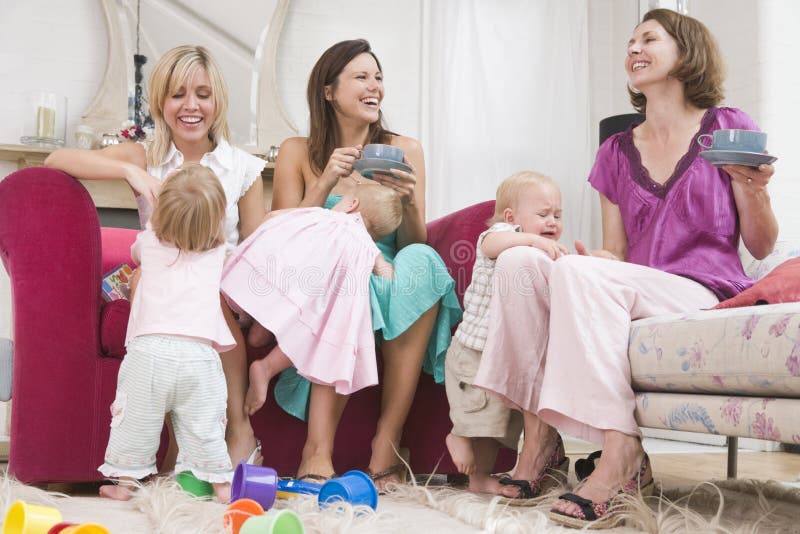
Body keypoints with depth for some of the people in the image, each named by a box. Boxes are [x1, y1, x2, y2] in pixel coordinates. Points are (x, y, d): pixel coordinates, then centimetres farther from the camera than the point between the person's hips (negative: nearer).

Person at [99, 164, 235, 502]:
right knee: (204, 424, 7)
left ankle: (125, 480, 17)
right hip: (199, 352, 0)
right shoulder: (217, 249, 11)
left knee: (136, 419, 10)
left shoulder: (149, 240, 12)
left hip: (149, 348, 0)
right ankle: (221, 483, 12)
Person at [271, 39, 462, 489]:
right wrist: (325, 185, -14)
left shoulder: (404, 150, 9)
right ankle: (318, 451, -34)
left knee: (422, 261, -31)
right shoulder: (298, 153, 6)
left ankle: (387, 443, -28)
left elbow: (413, 246, 6)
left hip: (394, 295, 2)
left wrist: (409, 203, -15)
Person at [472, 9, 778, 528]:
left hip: (705, 295, -5)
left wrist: (753, 190, -13)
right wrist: (597, 261, -8)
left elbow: (761, 248, 6)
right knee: (517, 258, -19)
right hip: (631, 299, 5)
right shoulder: (617, 151, 19)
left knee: (577, 271, -31)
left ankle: (621, 452, -34)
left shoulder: (727, 128, 6)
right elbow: (616, 255, 15)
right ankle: (538, 433, -24)